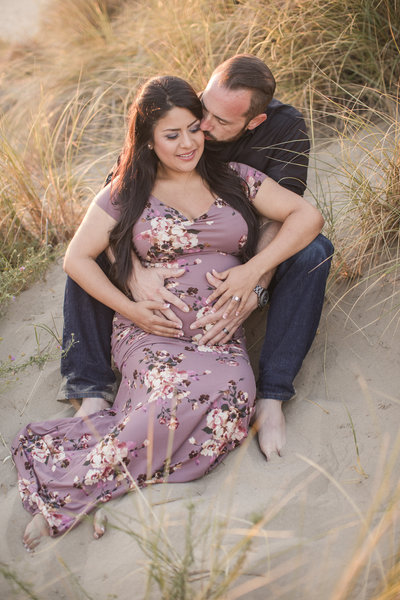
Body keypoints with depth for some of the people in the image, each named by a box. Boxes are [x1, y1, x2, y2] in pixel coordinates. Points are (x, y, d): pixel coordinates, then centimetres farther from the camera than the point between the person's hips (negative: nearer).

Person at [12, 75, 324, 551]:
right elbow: (77, 257, 11)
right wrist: (129, 308, -4)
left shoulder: (234, 179, 14)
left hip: (221, 335, 3)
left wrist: (254, 268, -4)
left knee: (231, 389, -34)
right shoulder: (127, 193, 10)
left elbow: (307, 216, 11)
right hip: (151, 333, -2)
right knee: (190, 392, -37)